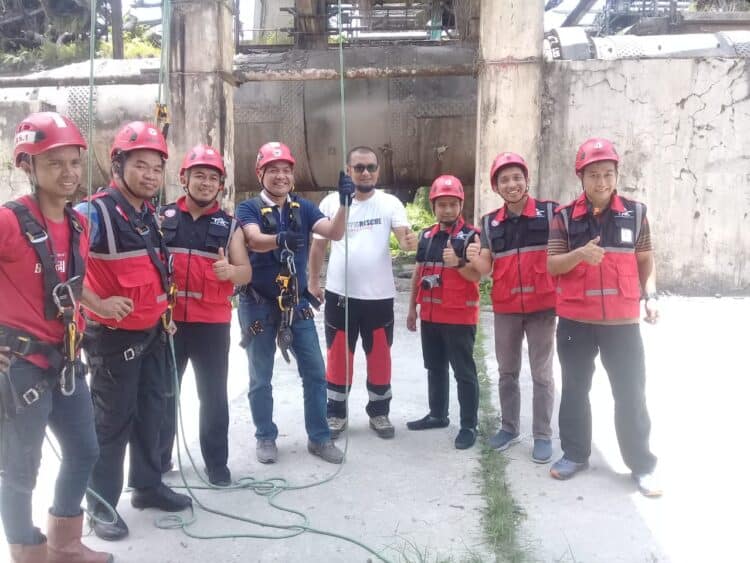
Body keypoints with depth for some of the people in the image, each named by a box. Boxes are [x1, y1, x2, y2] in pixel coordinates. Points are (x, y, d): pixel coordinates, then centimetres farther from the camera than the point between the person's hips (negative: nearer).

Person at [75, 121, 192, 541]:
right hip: (113, 336, -8)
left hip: (153, 333, 8)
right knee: (114, 420, 3)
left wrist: (165, 313, 21)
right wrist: (97, 303, -25)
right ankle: (102, 504, 19)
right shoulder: (96, 212, -19)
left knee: (151, 411, 17)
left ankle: (148, 485, 34)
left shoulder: (151, 215, 8)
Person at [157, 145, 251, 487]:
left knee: (214, 395, 7)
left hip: (212, 324, 0)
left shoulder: (229, 226, 5)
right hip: (167, 320, 1)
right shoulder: (162, 217, 5)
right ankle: (157, 459, 27)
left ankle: (217, 463, 21)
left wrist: (230, 271, -22)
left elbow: (246, 273, 1)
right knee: (163, 392, 12)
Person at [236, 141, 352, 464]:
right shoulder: (248, 209, -7)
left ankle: (319, 438, 19)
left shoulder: (303, 208, 3)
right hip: (259, 304, -3)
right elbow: (255, 240, -28)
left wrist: (344, 204, -31)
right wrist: (281, 239, -51)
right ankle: (266, 437, 26)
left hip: (296, 303, 3)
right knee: (260, 378, 9)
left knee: (315, 371, 5)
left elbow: (334, 233, -12)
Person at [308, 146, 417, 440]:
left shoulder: (390, 203, -1)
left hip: (379, 295, 0)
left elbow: (404, 236, -14)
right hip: (339, 294, 0)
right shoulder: (331, 202, 0)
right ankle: (336, 413, 24)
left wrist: (410, 241, -37)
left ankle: (379, 412, 28)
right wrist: (313, 281, 8)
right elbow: (318, 245, 8)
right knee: (338, 356, 9)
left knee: (379, 356, 11)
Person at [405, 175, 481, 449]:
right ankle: (437, 414, 30)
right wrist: (412, 308, 14)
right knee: (434, 367, 16)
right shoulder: (426, 236, 9)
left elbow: (476, 275, -17)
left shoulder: (471, 236, -9)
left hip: (460, 317, -6)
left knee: (464, 372, 0)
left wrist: (457, 263, -36)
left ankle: (469, 426, 7)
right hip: (430, 315, 6)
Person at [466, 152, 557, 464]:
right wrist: (474, 258, -20)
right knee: (507, 372, 15)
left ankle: (543, 435, 18)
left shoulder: (550, 212, -6)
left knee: (542, 374, 7)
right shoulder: (489, 222, 4)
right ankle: (509, 427, 30)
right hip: (505, 308, 4)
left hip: (542, 306, -3)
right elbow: (486, 268, 2)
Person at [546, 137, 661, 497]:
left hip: (622, 321, 0)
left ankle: (642, 465, 19)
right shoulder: (565, 217, -1)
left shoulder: (635, 213, 2)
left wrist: (650, 296, -2)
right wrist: (579, 254, -22)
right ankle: (575, 454, 29)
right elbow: (551, 266, -4)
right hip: (575, 321, 0)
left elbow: (645, 261, 10)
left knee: (631, 394, 6)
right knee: (575, 389, 13)